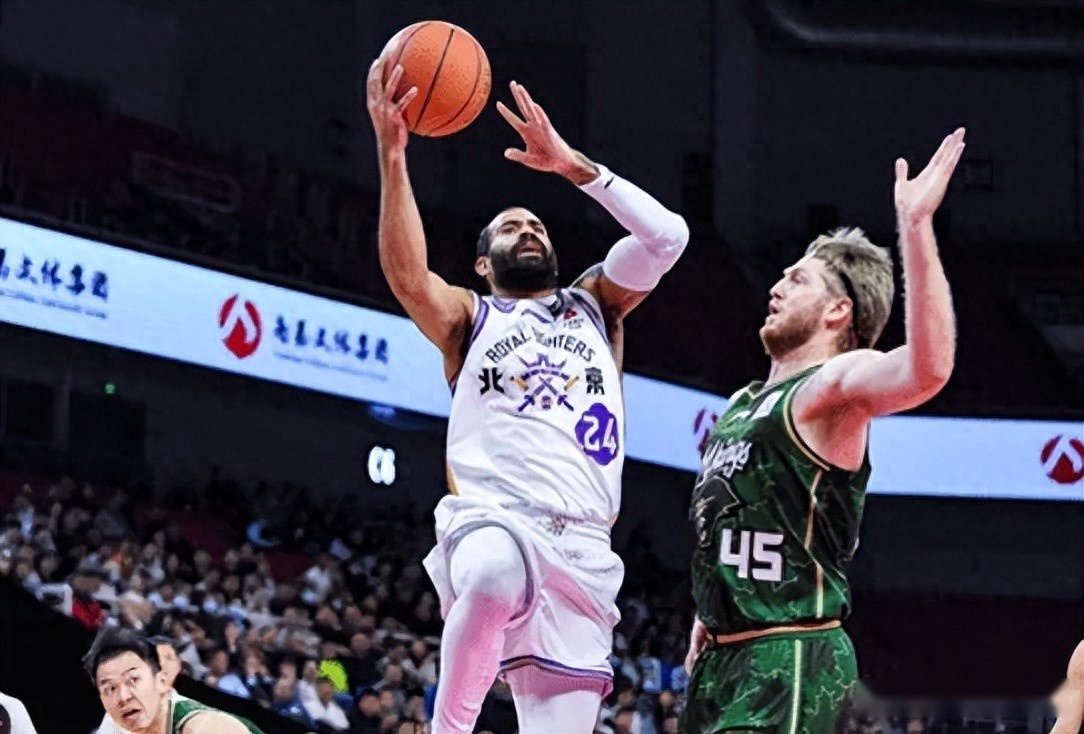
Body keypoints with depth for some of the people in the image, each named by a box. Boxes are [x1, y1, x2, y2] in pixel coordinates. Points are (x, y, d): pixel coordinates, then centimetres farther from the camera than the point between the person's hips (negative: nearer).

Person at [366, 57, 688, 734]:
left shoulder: (595, 307, 27)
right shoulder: (469, 318, 19)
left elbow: (668, 235, 10)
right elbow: (408, 277, -4)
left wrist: (571, 164, 4)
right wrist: (392, 154, -14)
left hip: (581, 546, 3)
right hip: (491, 521, -3)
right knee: (495, 577, -41)